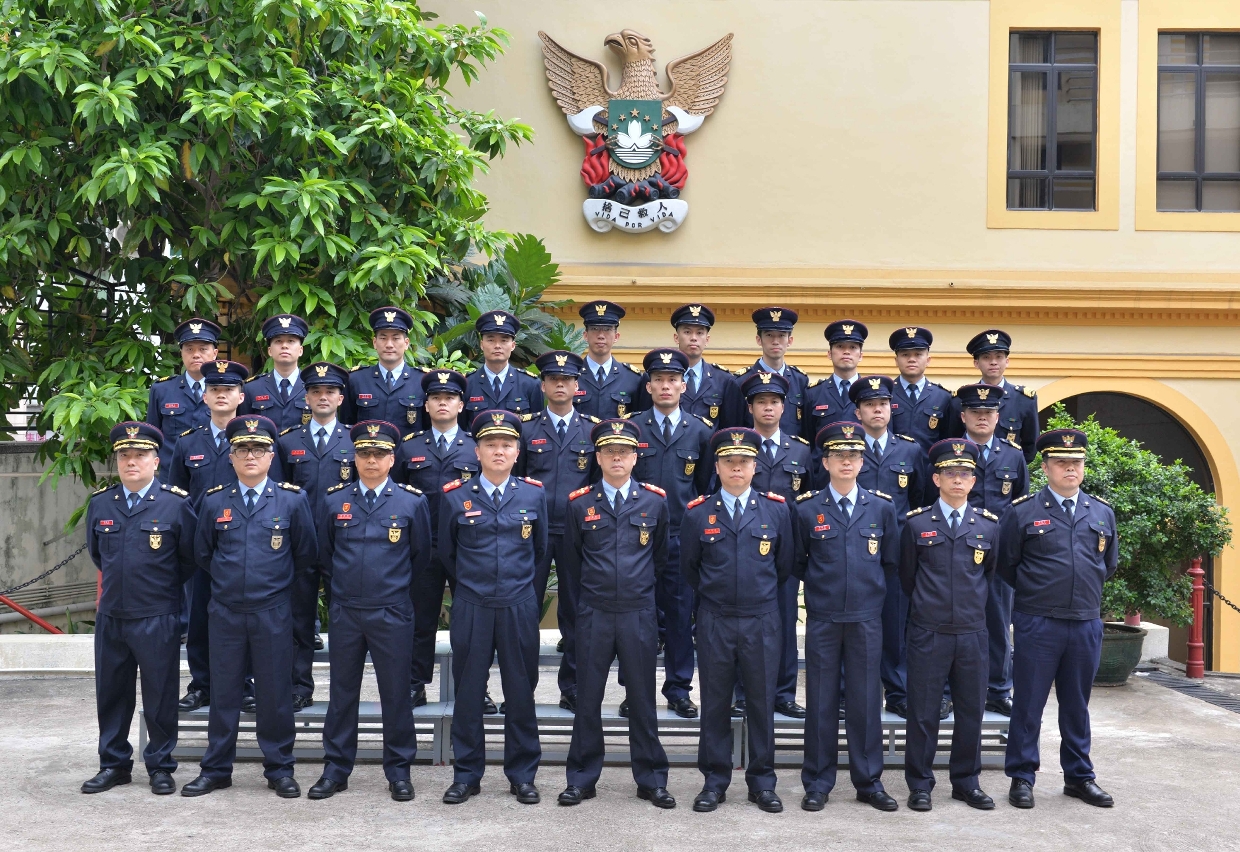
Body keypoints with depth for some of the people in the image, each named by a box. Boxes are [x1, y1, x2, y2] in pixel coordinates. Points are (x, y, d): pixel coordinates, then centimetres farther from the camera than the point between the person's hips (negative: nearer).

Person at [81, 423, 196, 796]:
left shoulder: (176, 504, -6)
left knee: (160, 696, 5)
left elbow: (190, 559, 2)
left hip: (157, 620, -4)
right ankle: (114, 764, 26)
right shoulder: (99, 504, 5)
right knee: (111, 694, 12)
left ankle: (160, 766, 18)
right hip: (110, 617, 4)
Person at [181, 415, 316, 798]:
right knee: (223, 692, 8)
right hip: (225, 612, 2)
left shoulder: (293, 500, -2)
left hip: (273, 612, -2)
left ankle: (280, 770, 16)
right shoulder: (214, 501, 3)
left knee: (275, 693, 5)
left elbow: (305, 554, 7)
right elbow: (202, 553, 16)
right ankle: (216, 770, 20)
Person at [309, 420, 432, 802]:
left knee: (396, 694, 5)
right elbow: (324, 553, 15)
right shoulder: (333, 500, 1)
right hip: (345, 613, 2)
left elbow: (421, 555, 9)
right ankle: (336, 770, 20)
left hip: (392, 614, -1)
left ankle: (398, 771, 17)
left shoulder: (413, 502, -3)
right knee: (342, 693, 10)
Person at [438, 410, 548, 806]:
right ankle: (466, 774, 19)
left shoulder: (534, 494, 1)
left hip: (519, 606, 1)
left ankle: (522, 775, 19)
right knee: (468, 693, 6)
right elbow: (447, 552, 13)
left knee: (521, 692, 7)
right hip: (471, 607, 0)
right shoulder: (455, 497, -1)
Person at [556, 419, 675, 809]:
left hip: (639, 614, 0)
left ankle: (651, 780, 18)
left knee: (642, 699, 8)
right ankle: (582, 778, 18)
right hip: (594, 615, 0)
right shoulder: (579, 503, 0)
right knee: (587, 699, 6)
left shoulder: (655, 501, 2)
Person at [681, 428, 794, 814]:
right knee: (715, 704, 7)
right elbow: (688, 567, 12)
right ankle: (714, 782, 17)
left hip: (762, 620, 0)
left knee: (761, 703, 7)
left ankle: (762, 782, 18)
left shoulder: (777, 509, 1)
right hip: (715, 621, 0)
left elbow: (784, 564, 12)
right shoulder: (698, 513, 0)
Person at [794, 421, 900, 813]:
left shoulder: (881, 508, 4)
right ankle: (817, 784, 14)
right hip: (822, 619, -1)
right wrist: (819, 585, 8)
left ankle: (869, 782, 18)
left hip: (866, 618, 1)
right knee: (821, 702, 4)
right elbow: (796, 563, 9)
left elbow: (891, 561, 13)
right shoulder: (807, 508, -1)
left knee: (866, 701, 7)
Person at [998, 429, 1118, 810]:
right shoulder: (1023, 512, -5)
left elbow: (1109, 563, 21)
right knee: (1028, 705, 3)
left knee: (1077, 706, 14)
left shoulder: (1102, 513, 7)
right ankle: (1022, 778, 14)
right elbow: (1004, 563, 5)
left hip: (1086, 625, 3)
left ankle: (1080, 777, 25)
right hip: (1037, 625, -3)